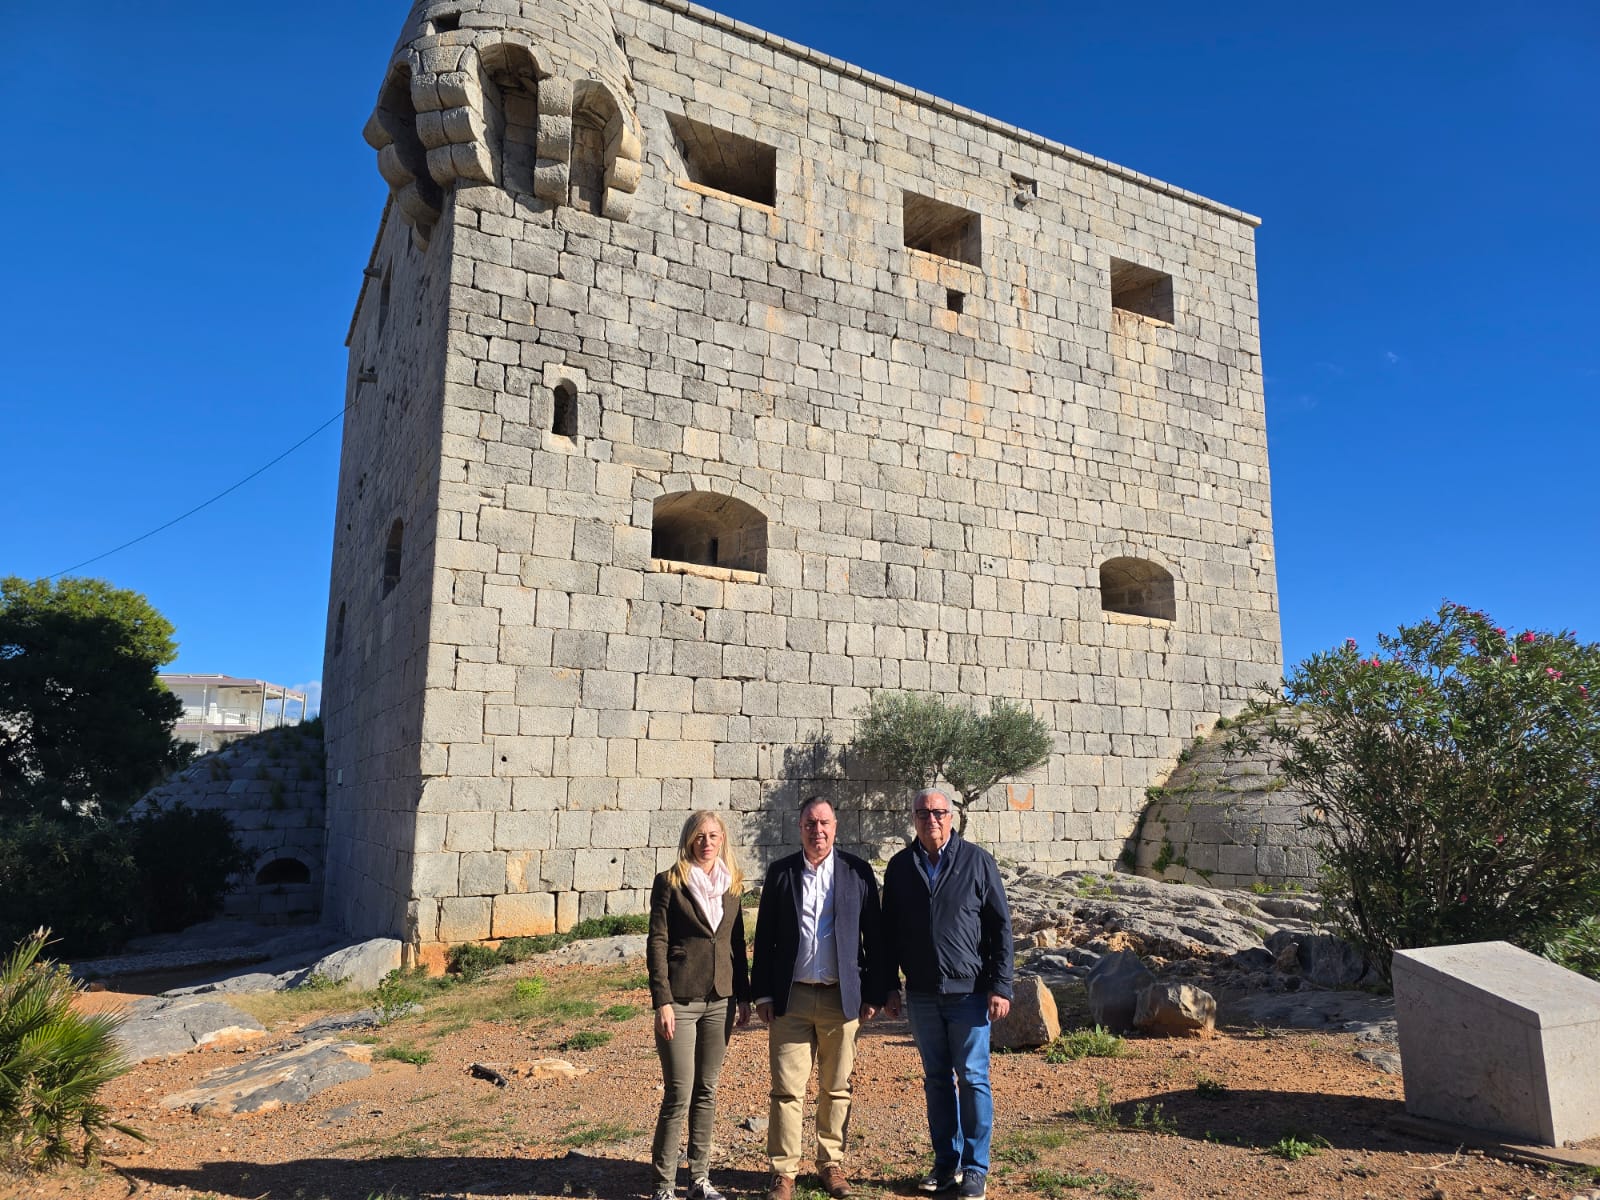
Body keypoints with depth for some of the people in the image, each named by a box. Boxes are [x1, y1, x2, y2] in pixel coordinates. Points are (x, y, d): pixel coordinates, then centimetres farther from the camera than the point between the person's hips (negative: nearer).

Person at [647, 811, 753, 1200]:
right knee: (678, 1094, -2)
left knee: (706, 1092, 11)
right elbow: (656, 944, -7)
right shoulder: (670, 882, -5)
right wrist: (662, 1002, -12)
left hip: (720, 1000, 5)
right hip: (681, 1000, -4)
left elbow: (737, 942, 14)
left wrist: (743, 996, 10)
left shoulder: (732, 884, 9)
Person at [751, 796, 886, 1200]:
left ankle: (831, 1164, 26)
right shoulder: (780, 873, 4)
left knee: (837, 1089, 10)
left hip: (842, 998, 0)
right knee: (786, 1089, 1)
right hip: (791, 998, 0)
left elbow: (873, 936, 3)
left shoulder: (858, 872, 2)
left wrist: (873, 994, 1)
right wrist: (763, 993, 2)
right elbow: (764, 937, 6)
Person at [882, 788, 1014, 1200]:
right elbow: (890, 931, 10)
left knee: (973, 1079, 3)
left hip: (969, 992, -3)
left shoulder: (977, 861, -4)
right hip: (921, 995, 3)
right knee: (937, 1081, 12)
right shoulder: (900, 867, 4)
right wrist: (889, 986, 7)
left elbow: (1001, 926, -3)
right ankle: (946, 1163, 24)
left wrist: (1000, 987, -7)